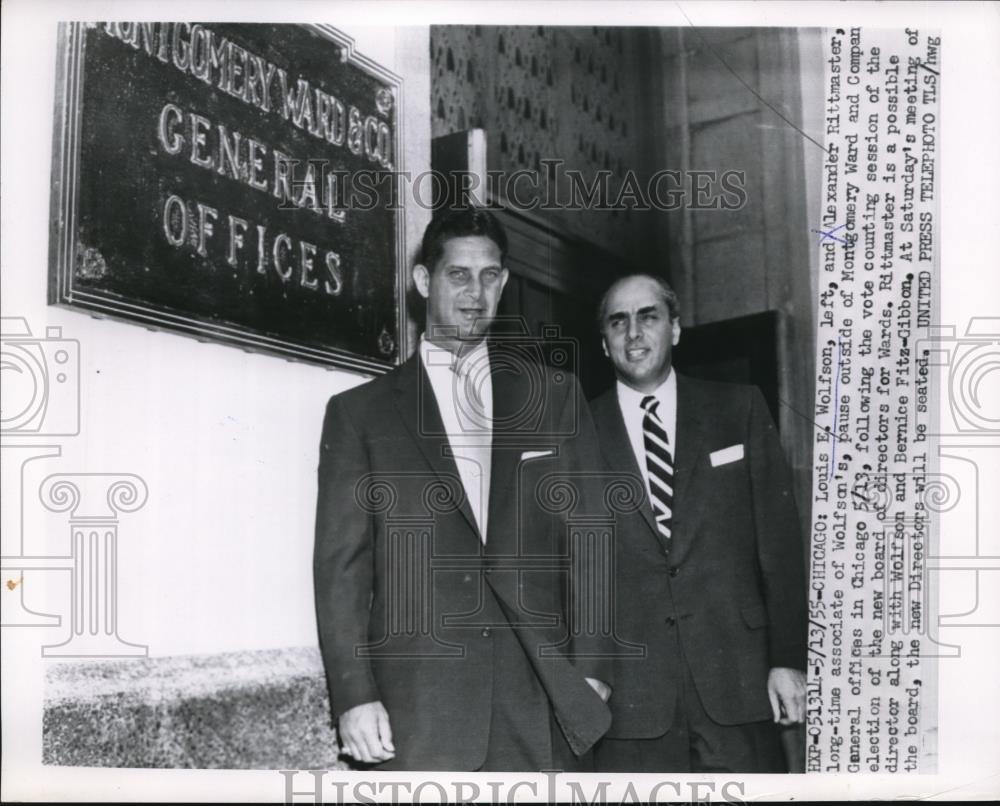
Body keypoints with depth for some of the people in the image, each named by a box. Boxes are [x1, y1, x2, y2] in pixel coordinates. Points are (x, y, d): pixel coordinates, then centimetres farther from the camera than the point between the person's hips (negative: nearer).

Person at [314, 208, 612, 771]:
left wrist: (592, 669, 2)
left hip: (546, 695, 2)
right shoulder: (360, 412, 8)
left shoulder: (556, 396, 12)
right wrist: (355, 696, -5)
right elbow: (342, 564, 3)